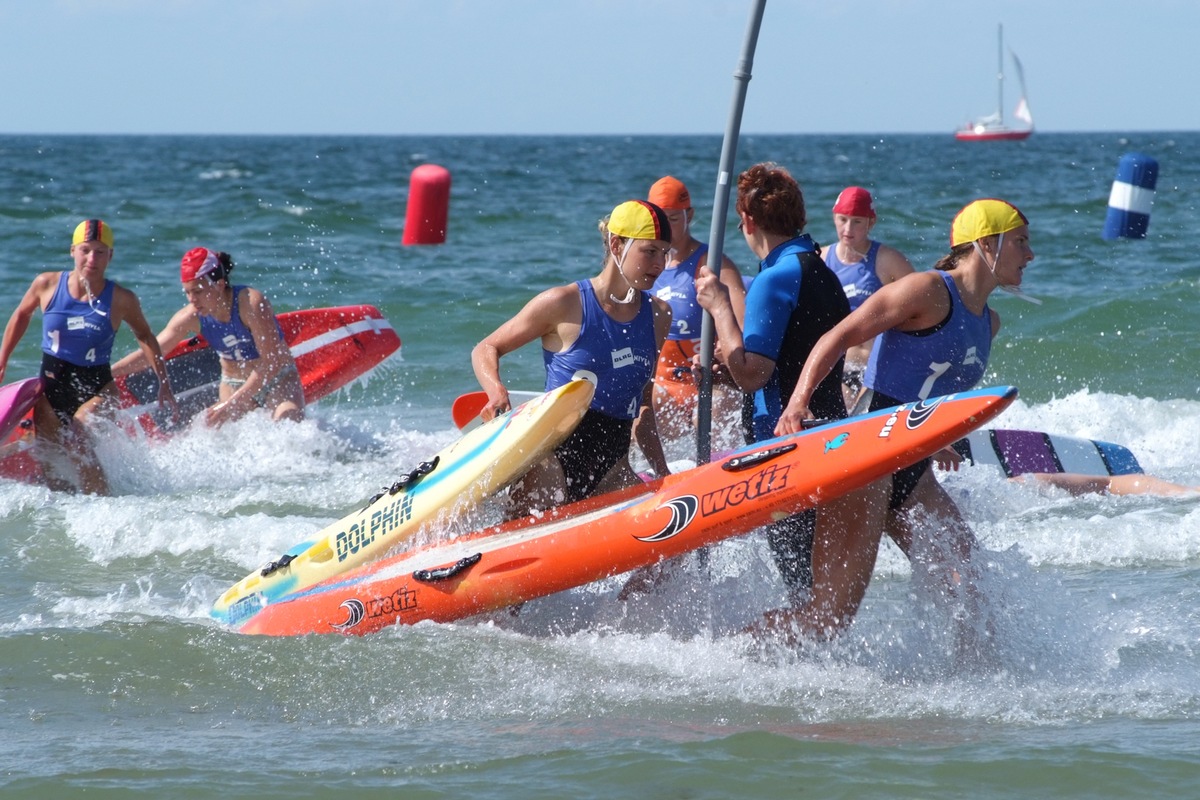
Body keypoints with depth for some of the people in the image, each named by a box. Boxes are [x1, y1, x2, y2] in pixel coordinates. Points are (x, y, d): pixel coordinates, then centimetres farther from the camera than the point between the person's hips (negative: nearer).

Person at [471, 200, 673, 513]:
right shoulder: (565, 304, -3)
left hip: (611, 468, 6)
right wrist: (496, 391, -16)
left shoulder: (658, 315, 13)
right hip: (555, 451, -6)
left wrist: (663, 474, 14)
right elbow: (486, 349, 4)